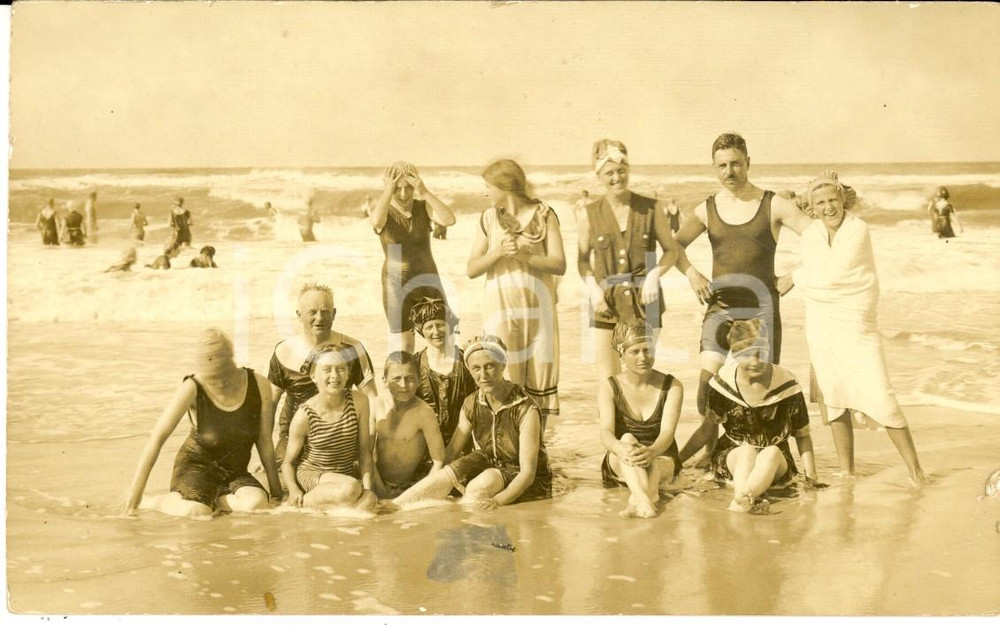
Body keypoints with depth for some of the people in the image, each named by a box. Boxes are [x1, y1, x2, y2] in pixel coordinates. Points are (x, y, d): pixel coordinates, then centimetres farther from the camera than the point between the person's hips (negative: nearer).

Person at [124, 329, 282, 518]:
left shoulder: (258, 385, -10)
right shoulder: (192, 389, -18)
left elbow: (264, 442, -2)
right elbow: (158, 437, -17)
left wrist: (276, 493, 2)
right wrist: (135, 492, -20)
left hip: (235, 473, 2)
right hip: (196, 466, -2)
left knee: (257, 503, -30)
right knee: (195, 513, -33)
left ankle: (209, 499, -2)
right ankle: (168, 501, 2)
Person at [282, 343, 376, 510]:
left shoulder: (359, 401, -8)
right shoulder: (304, 415, -14)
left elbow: (364, 450, -2)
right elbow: (288, 462, -3)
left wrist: (367, 485, -14)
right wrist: (294, 490, -21)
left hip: (347, 474, 3)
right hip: (311, 474, -3)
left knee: (369, 500, -30)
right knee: (350, 488, -34)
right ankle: (304, 502, -12)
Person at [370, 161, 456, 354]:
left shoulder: (424, 208, 2)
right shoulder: (384, 212, -4)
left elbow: (449, 219, -18)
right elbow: (376, 221, -30)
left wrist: (425, 193, -21)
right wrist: (388, 191, -23)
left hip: (428, 281, 2)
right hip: (397, 285, -2)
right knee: (402, 345, -1)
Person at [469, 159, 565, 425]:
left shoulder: (543, 214, 2)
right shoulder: (489, 218, 8)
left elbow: (559, 264, -6)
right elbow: (472, 269, 3)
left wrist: (523, 254, -17)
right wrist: (499, 252, -13)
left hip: (538, 308, 0)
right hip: (501, 308, 1)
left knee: (540, 378, 3)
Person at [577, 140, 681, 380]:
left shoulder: (649, 208, 3)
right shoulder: (590, 214, 3)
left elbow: (671, 250, 9)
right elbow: (583, 259, 12)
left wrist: (654, 275, -10)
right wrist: (593, 288, -5)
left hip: (644, 300, 0)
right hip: (606, 302, 0)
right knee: (608, 381, -3)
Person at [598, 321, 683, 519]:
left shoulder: (672, 386, -5)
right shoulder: (608, 388, -6)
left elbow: (667, 432, -20)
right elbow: (606, 432, -22)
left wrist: (651, 452, -44)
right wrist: (620, 448, -47)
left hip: (661, 460, 1)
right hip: (620, 464, -1)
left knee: (647, 461, -35)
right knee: (627, 439, -36)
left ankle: (636, 499, -61)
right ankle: (644, 498, -61)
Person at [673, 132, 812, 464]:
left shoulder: (774, 206, 2)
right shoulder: (707, 210, 9)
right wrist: (692, 274, 0)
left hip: (761, 304, -1)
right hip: (721, 304, 2)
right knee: (708, 375, -12)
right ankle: (709, 430, 10)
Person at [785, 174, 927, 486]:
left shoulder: (857, 230, -14)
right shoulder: (810, 235, 5)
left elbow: (831, 276, -16)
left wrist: (793, 278, -2)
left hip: (858, 327, -5)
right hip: (821, 329, 5)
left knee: (881, 399, -11)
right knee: (835, 401, 9)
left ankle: (915, 470, 1)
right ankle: (847, 472, 20)